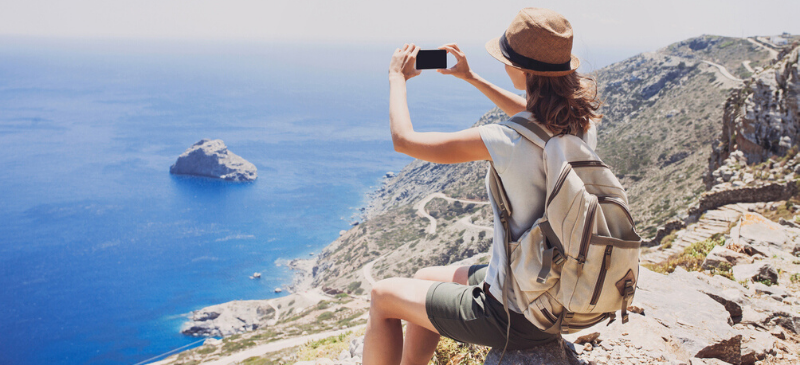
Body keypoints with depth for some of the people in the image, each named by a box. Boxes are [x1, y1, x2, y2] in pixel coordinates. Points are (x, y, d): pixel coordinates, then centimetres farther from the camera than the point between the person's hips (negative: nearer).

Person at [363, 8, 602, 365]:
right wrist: (472, 78, 22)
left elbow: (403, 139, -19)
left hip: (517, 317, -8)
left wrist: (397, 77, -1)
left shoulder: (506, 143, -30)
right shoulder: (583, 123, -7)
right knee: (425, 279, 27)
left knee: (382, 296, 12)